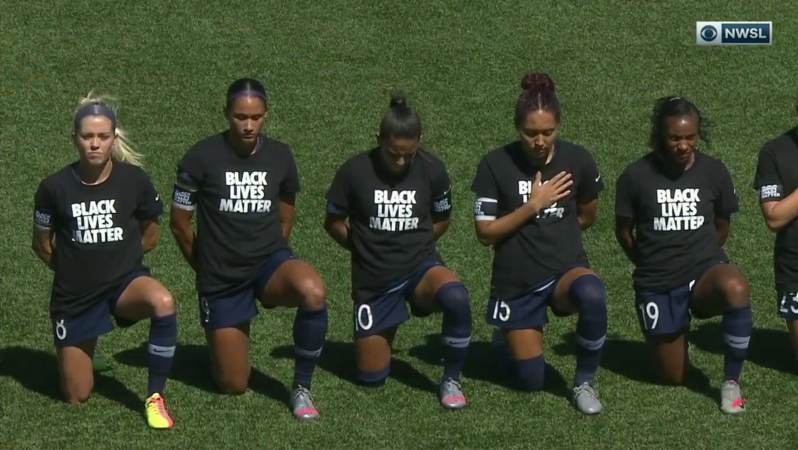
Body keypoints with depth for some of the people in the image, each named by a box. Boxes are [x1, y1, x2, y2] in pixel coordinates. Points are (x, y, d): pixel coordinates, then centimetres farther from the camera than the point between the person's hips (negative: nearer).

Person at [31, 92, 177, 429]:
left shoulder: (134, 179, -10)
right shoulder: (55, 187, -12)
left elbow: (149, 236, 7)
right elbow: (42, 245, 5)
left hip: (126, 281, 0)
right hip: (74, 295, 0)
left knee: (163, 303, -37)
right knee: (77, 397, 5)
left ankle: (155, 398, -19)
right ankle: (81, 349, 42)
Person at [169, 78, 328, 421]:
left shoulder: (281, 157, 0)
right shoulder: (201, 157, -10)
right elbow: (179, 223, 0)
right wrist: (207, 268, 10)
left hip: (270, 262, 1)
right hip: (221, 280, -1)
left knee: (313, 291, -35)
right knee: (234, 385, 1)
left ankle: (302, 388, -16)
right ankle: (224, 339, 38)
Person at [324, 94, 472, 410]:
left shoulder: (432, 170, -8)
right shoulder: (354, 171, -12)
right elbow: (333, 222, 3)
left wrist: (413, 244, 4)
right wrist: (365, 249, 4)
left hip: (421, 266, 0)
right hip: (373, 280, 0)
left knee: (456, 298, -36)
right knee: (371, 377, 3)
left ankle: (450, 380, -12)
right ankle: (383, 332, 39)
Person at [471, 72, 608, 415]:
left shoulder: (578, 160, -7)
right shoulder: (496, 164, -12)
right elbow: (485, 233, -10)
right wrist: (533, 206, -17)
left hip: (566, 269, 0)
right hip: (515, 283, 0)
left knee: (591, 295, -37)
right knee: (531, 381, 3)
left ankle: (584, 383, -13)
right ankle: (507, 336, 39)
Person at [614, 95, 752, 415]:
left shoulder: (714, 171, -4)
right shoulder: (636, 176, -9)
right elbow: (624, 232, 6)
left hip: (705, 270, 0)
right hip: (657, 285, 0)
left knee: (735, 288, -37)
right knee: (674, 377, 4)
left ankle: (731, 381, -18)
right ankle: (671, 335, 41)